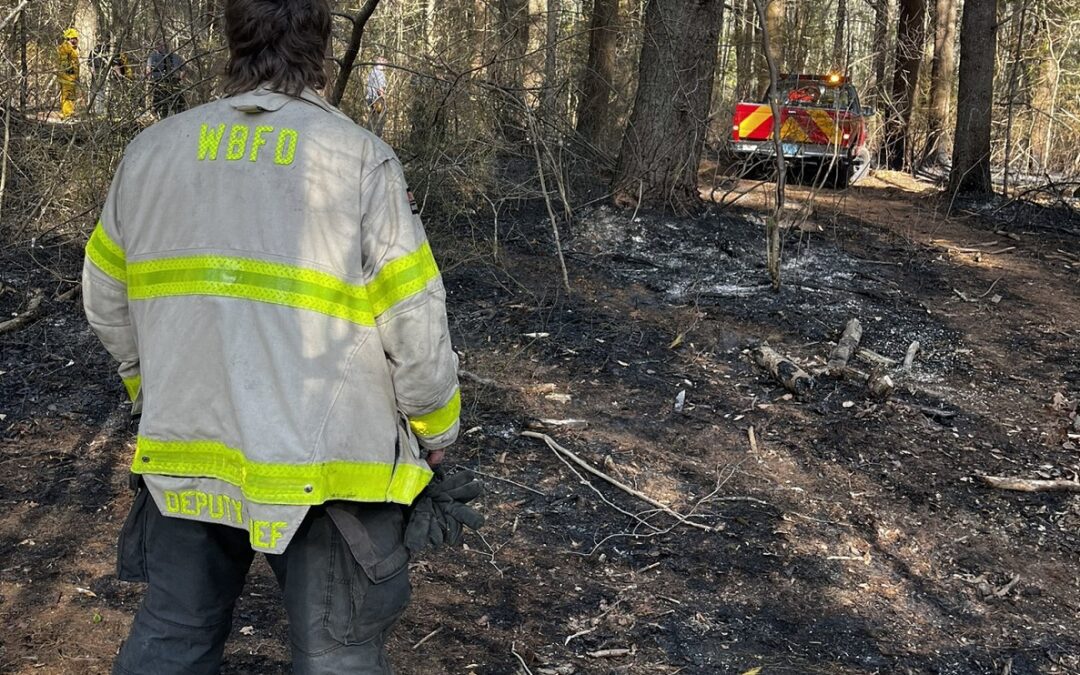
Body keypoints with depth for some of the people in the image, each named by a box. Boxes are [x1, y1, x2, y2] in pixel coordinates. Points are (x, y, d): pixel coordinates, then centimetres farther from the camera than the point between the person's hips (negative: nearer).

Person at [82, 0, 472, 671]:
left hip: (184, 454, 4)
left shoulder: (150, 151, 2)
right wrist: (436, 428, 6)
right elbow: (414, 320, -11)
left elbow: (107, 304, 12)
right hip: (325, 465, -4)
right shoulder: (360, 158, -11)